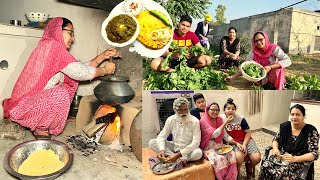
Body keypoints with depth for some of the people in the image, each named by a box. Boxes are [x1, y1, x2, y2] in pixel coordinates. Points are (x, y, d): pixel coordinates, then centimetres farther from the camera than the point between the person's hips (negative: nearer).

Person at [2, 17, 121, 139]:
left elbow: (80, 68, 8)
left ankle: (39, 125, 14)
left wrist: (103, 56, 3)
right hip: (25, 105, -10)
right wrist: (105, 70, -8)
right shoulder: (53, 45, -18)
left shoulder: (53, 47, 11)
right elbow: (79, 72, -22)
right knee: (61, 94, -29)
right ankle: (41, 129, -4)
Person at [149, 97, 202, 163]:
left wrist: (179, 154, -32)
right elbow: (161, 136, -6)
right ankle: (179, 159, -24)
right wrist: (162, 150, -28)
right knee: (152, 142, -16)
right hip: (174, 147, 4)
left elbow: (196, 142, -23)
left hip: (188, 149, -3)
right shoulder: (171, 119, -7)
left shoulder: (194, 121, -16)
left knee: (198, 153, -36)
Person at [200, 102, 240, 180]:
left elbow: (225, 135, 6)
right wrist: (226, 122, -20)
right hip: (208, 149, -5)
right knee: (220, 159, -29)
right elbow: (214, 134, -23)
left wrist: (236, 143, -8)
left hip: (220, 147, 6)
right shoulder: (203, 121, -14)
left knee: (232, 154, -20)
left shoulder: (219, 120, 5)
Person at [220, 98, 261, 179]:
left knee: (257, 158, -17)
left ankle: (249, 167, 22)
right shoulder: (221, 118, -7)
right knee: (238, 157, -33)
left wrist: (244, 144, -12)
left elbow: (248, 133, 1)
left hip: (245, 140, 3)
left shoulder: (241, 119, -4)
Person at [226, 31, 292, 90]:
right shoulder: (254, 53, -8)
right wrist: (232, 77, -24)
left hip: (276, 77, -3)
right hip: (263, 79, 3)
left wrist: (270, 67, -36)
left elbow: (288, 61, -25)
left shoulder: (274, 49, -15)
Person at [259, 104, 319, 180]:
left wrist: (294, 158, -26)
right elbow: (276, 140, 14)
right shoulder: (285, 126, 3)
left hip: (298, 161, -3)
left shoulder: (311, 131, -9)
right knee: (265, 167, -25)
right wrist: (275, 149, -9)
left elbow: (314, 154, -13)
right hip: (281, 156, 4)